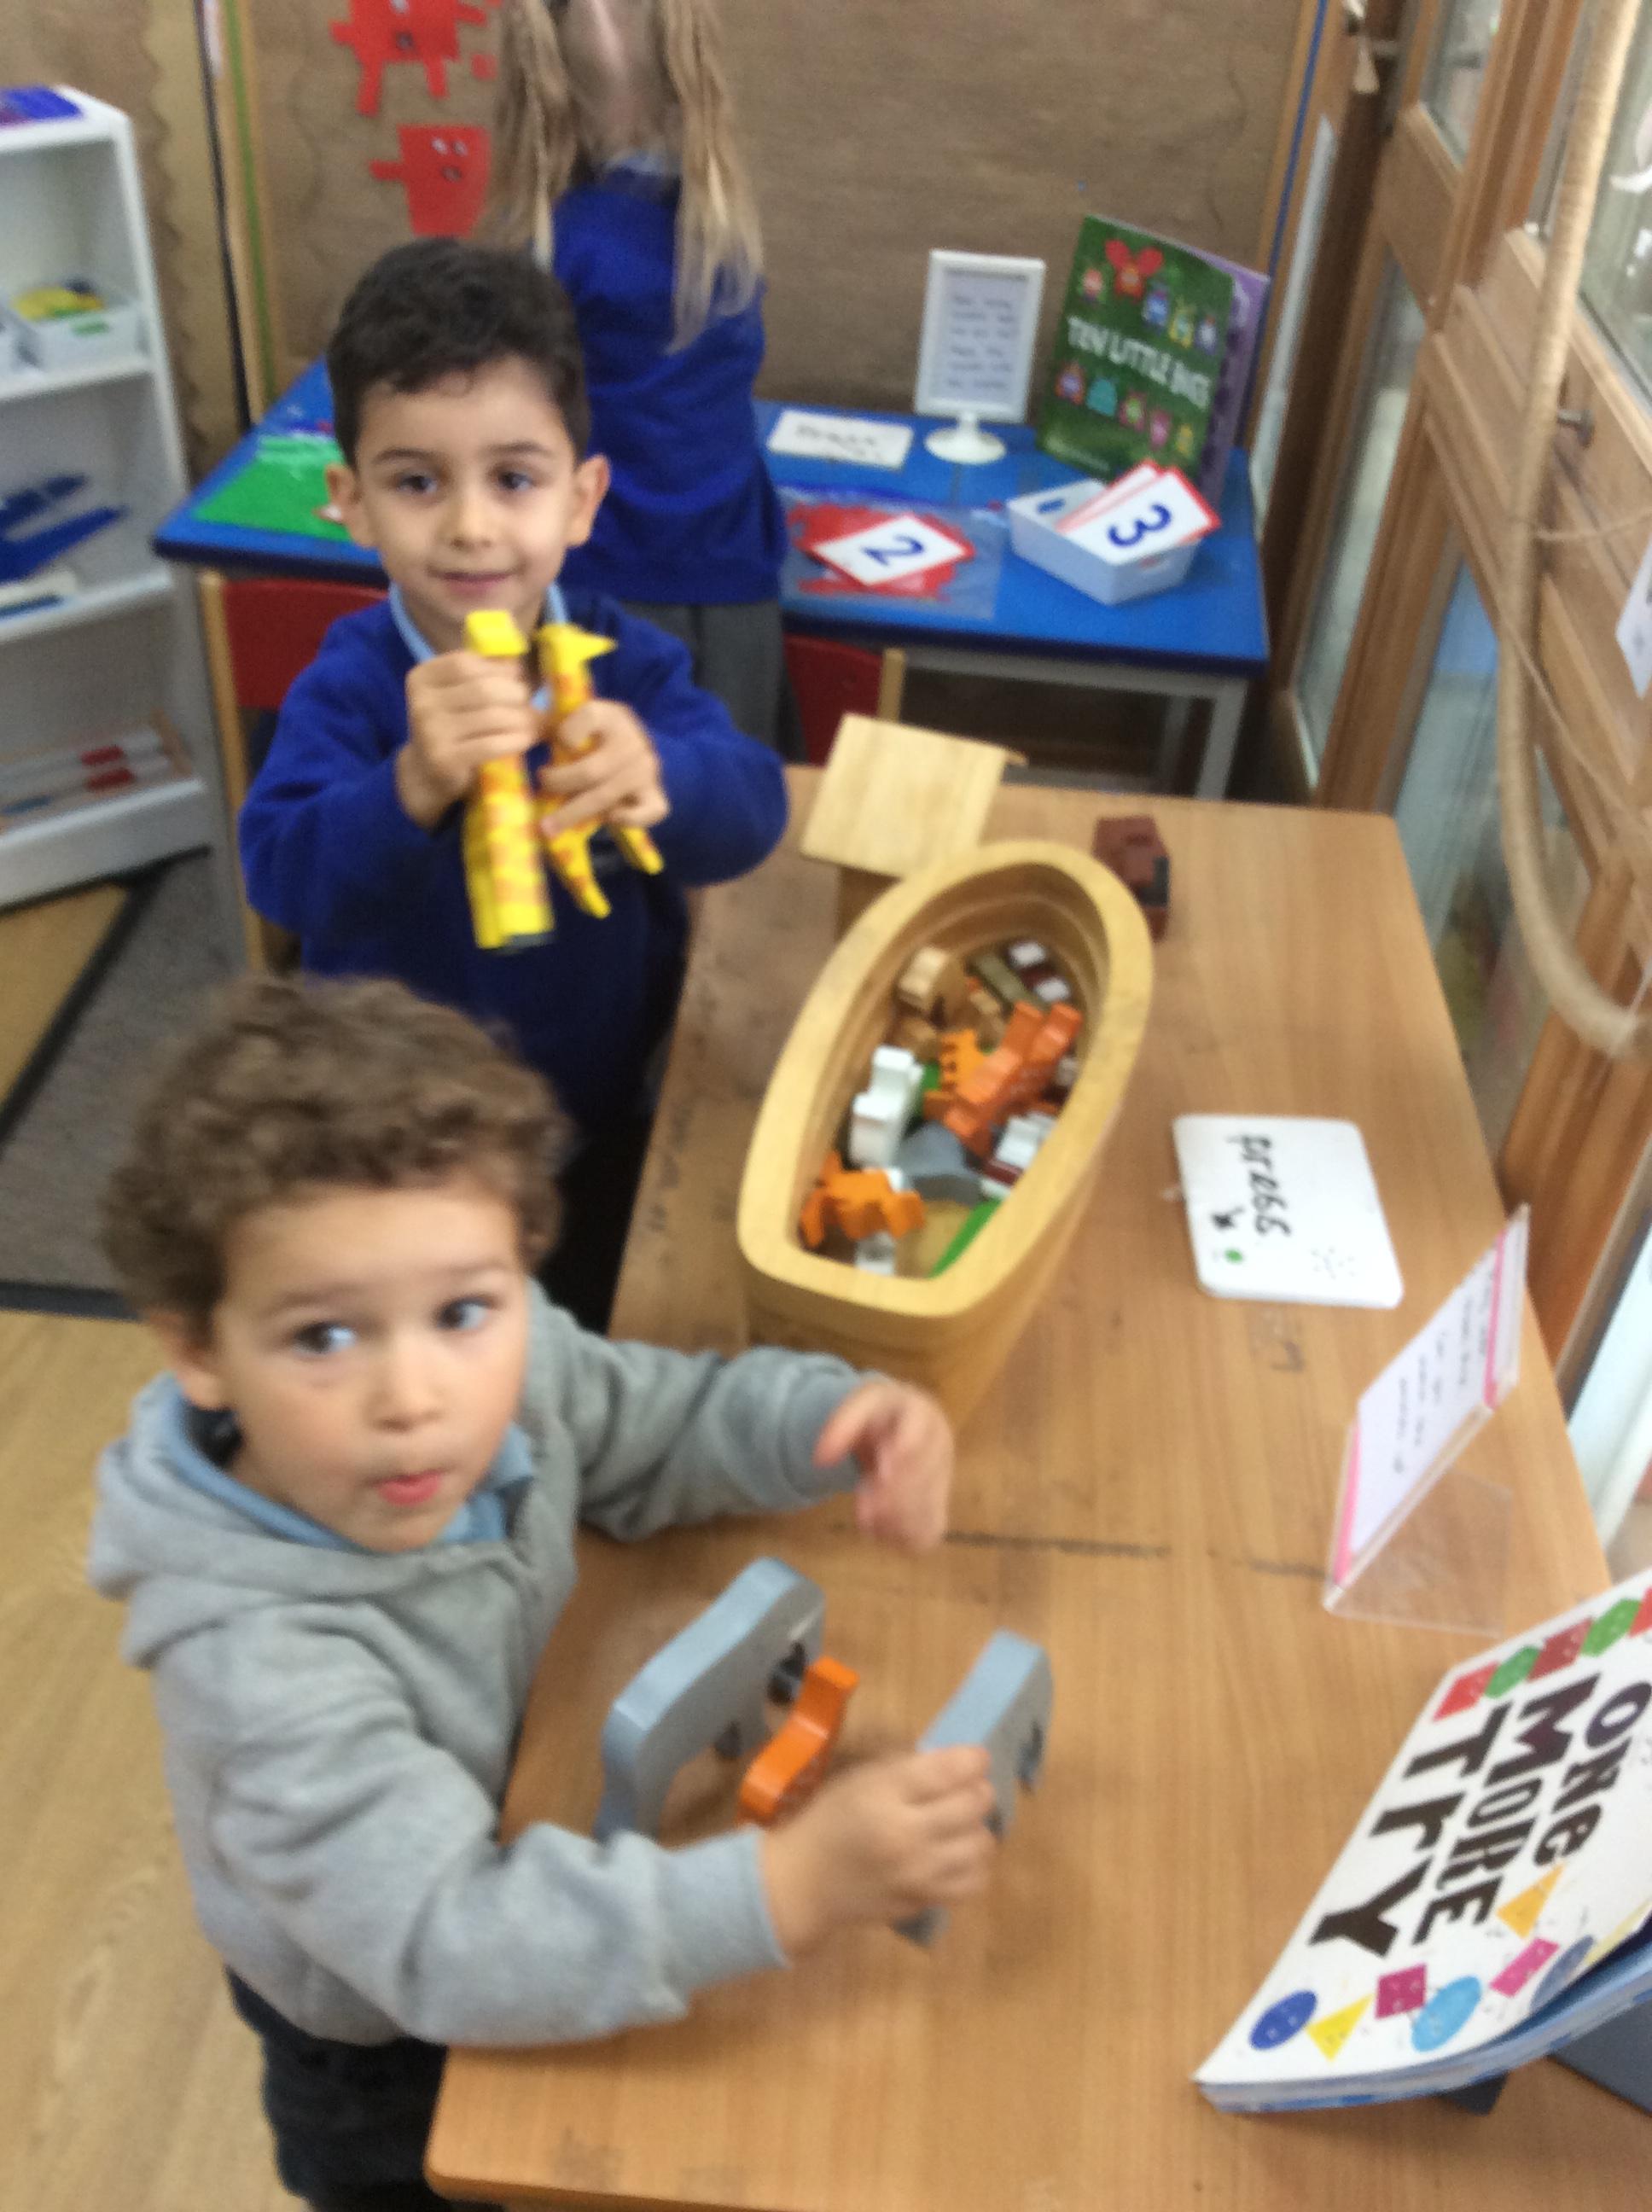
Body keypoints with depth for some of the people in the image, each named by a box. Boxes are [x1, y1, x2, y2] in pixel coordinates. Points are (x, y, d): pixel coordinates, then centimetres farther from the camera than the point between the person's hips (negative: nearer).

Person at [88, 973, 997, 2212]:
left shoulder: (508, 1366, -25)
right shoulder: (260, 1667, -43)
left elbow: (671, 1424, -7)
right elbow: (442, 1946, -44)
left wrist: (835, 1422, -28)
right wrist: (791, 1887, -55)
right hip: (381, 2057, -5)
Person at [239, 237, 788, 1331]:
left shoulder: (626, 660, -17)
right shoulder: (348, 686, -22)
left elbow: (753, 810, -29)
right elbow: (285, 874, -35)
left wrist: (656, 775, -54)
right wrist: (414, 786, -56)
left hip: (607, 1102, 2)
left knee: (604, 1328, 28)